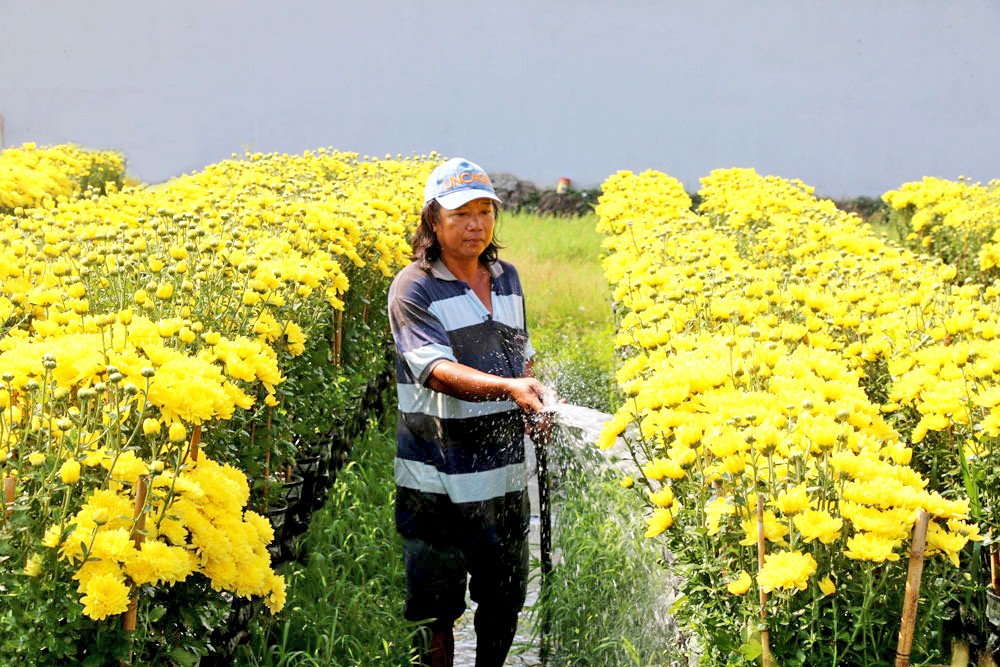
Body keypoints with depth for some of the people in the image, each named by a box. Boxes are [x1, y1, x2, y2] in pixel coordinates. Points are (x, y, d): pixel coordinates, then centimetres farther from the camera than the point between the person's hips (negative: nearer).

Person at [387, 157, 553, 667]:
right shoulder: (414, 289, -11)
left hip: (505, 474, 6)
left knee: (505, 594, 16)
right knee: (436, 607, 2)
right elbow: (437, 370, -24)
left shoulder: (508, 279, 10)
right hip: (437, 483, -6)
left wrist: (536, 403, 4)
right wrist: (507, 388, -38)